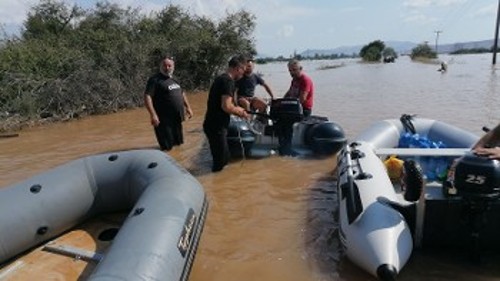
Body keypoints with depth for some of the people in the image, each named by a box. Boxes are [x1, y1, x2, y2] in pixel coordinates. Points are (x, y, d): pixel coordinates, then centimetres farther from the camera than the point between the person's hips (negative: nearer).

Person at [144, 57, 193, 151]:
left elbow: (182, 94, 26)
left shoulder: (174, 79, 14)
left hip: (176, 118, 8)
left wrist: (188, 107, 22)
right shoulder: (155, 79, -11)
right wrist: (153, 114, -26)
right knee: (166, 147, -2)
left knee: (178, 143, 19)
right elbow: (147, 97, -19)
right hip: (164, 119, -8)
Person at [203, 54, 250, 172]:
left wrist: (237, 110, 16)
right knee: (220, 162, 1)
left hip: (214, 125, 10)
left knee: (222, 158, 20)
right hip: (216, 127, -10)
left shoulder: (222, 78, 15)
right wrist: (239, 111, -7)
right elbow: (226, 107, -26)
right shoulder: (228, 80, -17)